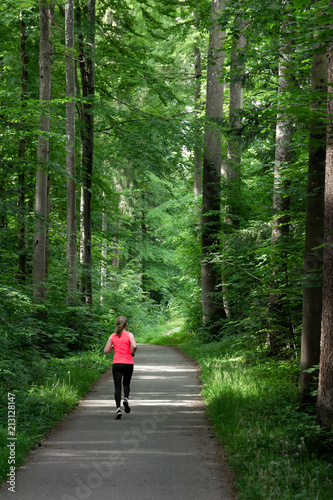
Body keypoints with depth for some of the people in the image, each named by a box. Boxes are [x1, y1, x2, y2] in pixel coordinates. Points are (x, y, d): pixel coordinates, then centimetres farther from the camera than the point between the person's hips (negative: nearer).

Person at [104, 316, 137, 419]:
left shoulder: (112, 336, 4)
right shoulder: (129, 335, -3)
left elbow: (106, 350, 6)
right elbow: (134, 346, -20)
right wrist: (132, 353, 0)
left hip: (116, 364, 1)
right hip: (128, 363, -1)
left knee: (117, 387, 1)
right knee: (126, 384, 20)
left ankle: (118, 409, -14)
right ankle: (126, 399, -8)